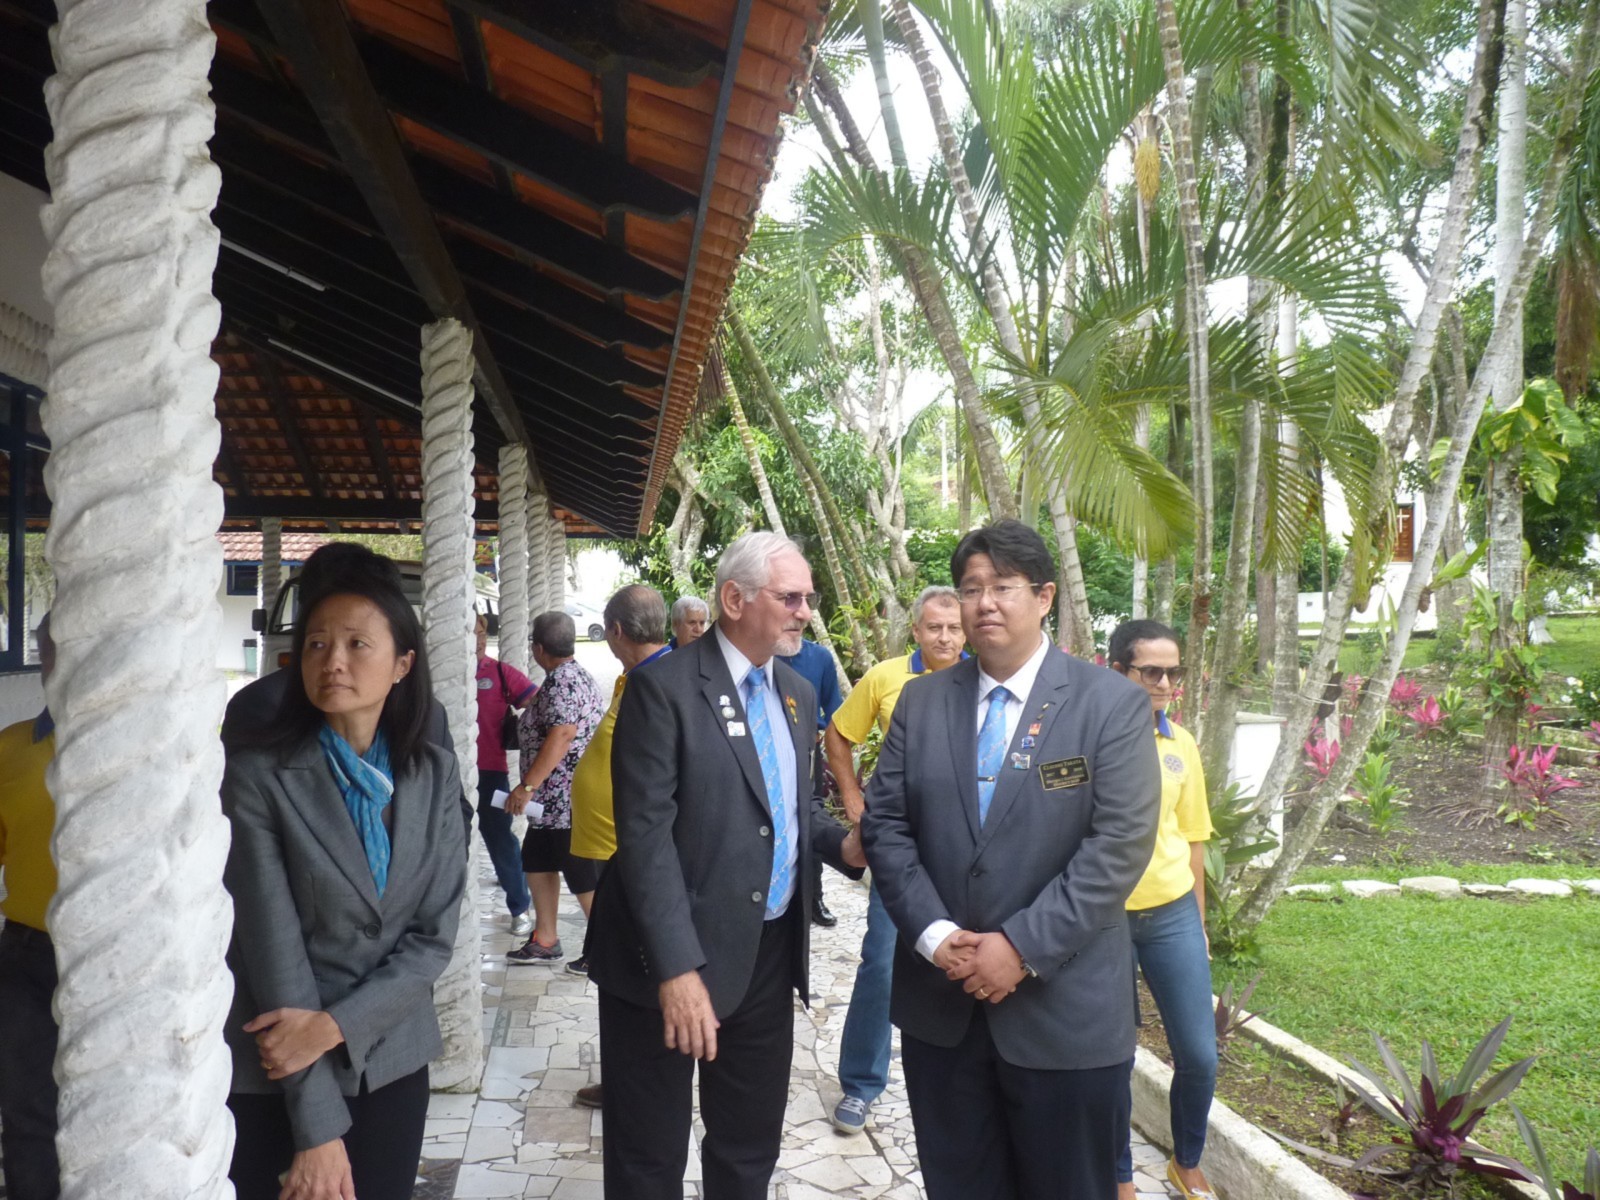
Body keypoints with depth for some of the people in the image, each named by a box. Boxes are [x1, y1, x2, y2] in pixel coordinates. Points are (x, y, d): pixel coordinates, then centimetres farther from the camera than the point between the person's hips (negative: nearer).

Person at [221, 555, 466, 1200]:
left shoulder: (435, 773, -2)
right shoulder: (257, 775, -13)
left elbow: (435, 935, -3)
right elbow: (273, 948, -16)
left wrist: (335, 1026, -17)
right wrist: (317, 1127, -17)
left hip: (391, 1062, 3)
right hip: (275, 1080, -3)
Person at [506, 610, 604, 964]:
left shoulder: (560, 681, -17)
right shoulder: (576, 675, 14)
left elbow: (562, 735, -27)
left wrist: (527, 785, -26)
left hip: (567, 798, -11)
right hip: (556, 800, 11)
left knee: (584, 877, -2)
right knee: (537, 862, 16)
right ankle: (545, 941, 23)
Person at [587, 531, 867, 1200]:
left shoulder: (798, 695, 8)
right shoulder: (662, 687, -15)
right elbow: (646, 834, -20)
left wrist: (842, 844, -3)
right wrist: (678, 967, -25)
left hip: (769, 951, 7)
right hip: (670, 958, -6)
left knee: (752, 1145, 21)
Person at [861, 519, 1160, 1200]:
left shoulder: (1112, 704, -6)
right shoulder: (922, 702, 5)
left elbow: (1120, 845, -13)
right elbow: (884, 824, 2)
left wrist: (1024, 946, -18)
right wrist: (933, 933, -11)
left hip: (1064, 1009, -3)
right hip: (939, 1000, 3)